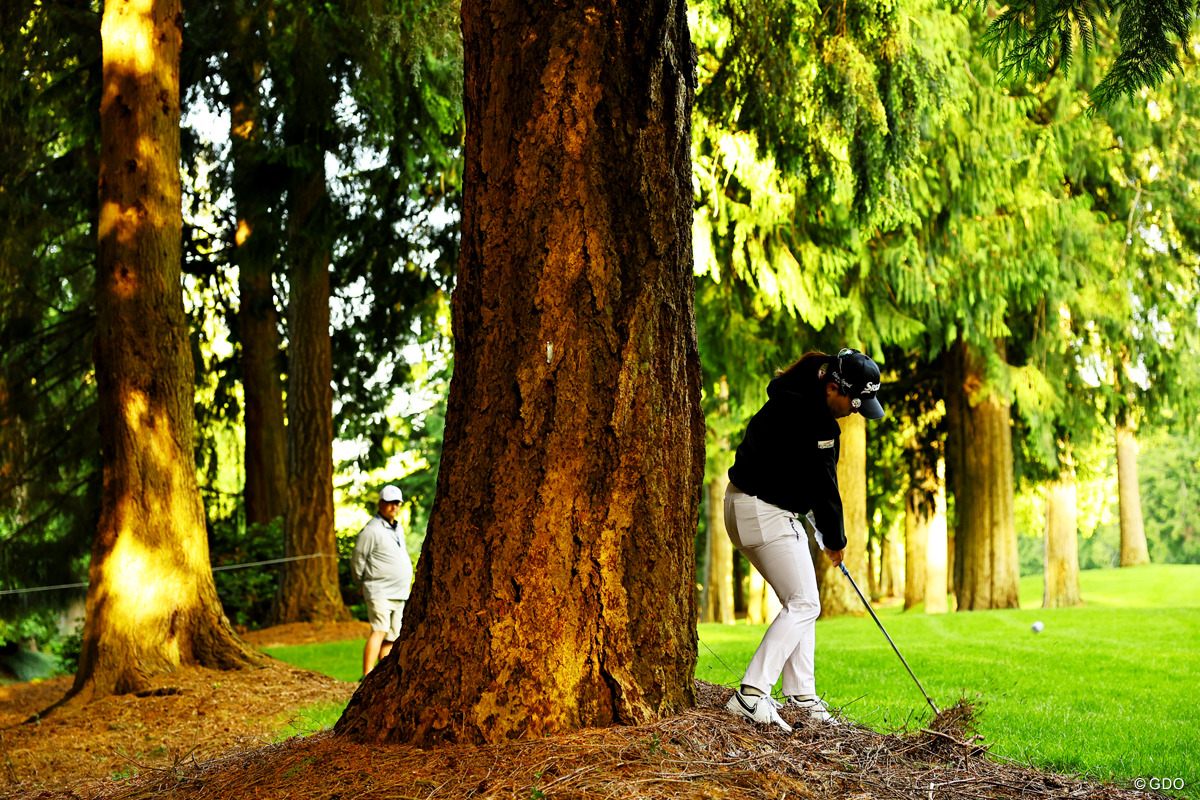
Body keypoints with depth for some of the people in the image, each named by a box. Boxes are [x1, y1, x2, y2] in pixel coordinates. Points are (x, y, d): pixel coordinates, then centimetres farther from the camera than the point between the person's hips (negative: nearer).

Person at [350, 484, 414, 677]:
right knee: (379, 632, -21)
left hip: (399, 594, 8)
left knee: (390, 639, 7)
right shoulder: (371, 531, -9)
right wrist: (363, 584, 5)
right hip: (380, 593, -8)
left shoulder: (398, 529, 19)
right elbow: (357, 560, -5)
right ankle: (367, 676, -28)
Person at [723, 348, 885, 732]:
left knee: (800, 601, 14)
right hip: (764, 512, -11)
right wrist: (834, 540, -1)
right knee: (803, 604, -10)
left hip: (748, 505, 11)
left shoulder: (795, 397, 10)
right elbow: (823, 483, -14)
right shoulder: (811, 417, -22)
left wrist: (822, 525, 13)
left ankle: (801, 695, 17)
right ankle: (751, 693, -18)